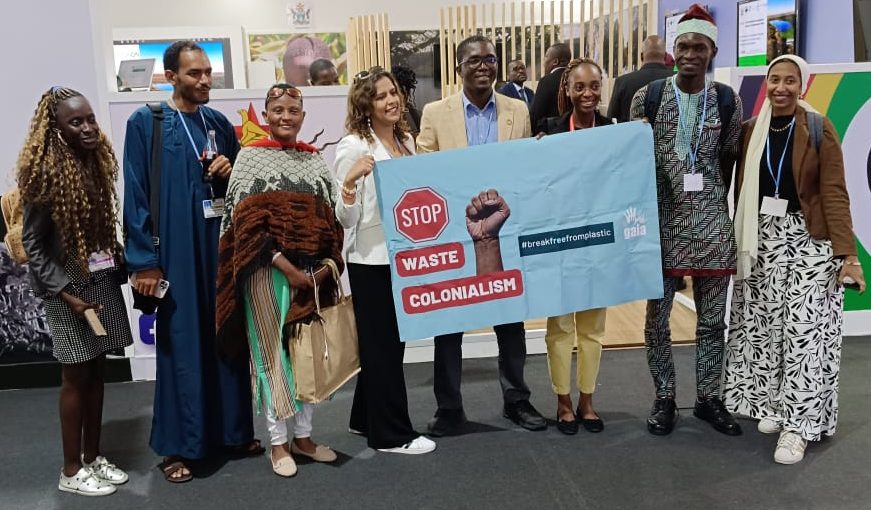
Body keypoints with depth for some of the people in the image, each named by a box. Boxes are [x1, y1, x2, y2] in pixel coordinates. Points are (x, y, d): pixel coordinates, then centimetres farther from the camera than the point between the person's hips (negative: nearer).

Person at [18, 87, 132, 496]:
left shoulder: (96, 162, 5)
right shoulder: (45, 172, -15)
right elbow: (32, 243, -13)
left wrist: (119, 261, -2)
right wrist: (65, 293, -16)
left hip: (102, 281, 6)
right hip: (68, 287, -6)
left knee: (96, 373, 13)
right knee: (75, 377, 4)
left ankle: (93, 458, 27)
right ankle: (71, 470, 19)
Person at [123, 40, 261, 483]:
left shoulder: (220, 124, 11)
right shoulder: (145, 123, -4)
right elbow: (136, 195, -7)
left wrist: (231, 171, -5)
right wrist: (144, 260, -12)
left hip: (222, 243, 5)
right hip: (176, 250, -5)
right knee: (181, 342, 1)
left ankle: (234, 430, 23)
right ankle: (179, 445, 13)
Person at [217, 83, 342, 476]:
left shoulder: (315, 159, 11)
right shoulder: (251, 157, -1)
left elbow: (330, 218, 9)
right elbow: (246, 222, -9)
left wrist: (326, 265, -6)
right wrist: (285, 266, -16)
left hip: (313, 271, 4)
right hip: (267, 270, -4)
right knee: (274, 352, 2)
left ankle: (303, 436, 23)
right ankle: (278, 443, 13)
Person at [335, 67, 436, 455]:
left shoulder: (406, 141, 10)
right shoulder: (354, 146, -11)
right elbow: (345, 218, -15)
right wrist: (349, 181, -31)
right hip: (371, 259, -7)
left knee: (390, 342, 16)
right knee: (382, 344, 2)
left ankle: (367, 419, 32)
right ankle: (392, 433, 15)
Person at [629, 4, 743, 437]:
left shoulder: (728, 101, 2)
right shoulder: (647, 96, -1)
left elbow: (729, 162, 10)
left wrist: (710, 199, 10)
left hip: (712, 224, 1)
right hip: (662, 223, -1)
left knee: (712, 320, 10)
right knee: (657, 318, 4)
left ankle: (708, 399, 26)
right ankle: (664, 399, 20)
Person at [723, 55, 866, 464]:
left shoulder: (819, 129, -3)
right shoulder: (750, 130, 6)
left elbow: (834, 192, -8)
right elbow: (740, 190, 7)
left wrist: (847, 252, -14)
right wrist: (739, 241, 4)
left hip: (808, 239, -3)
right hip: (761, 238, 3)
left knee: (805, 328, -6)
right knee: (766, 325, 7)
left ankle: (798, 424, 1)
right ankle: (773, 404, 23)